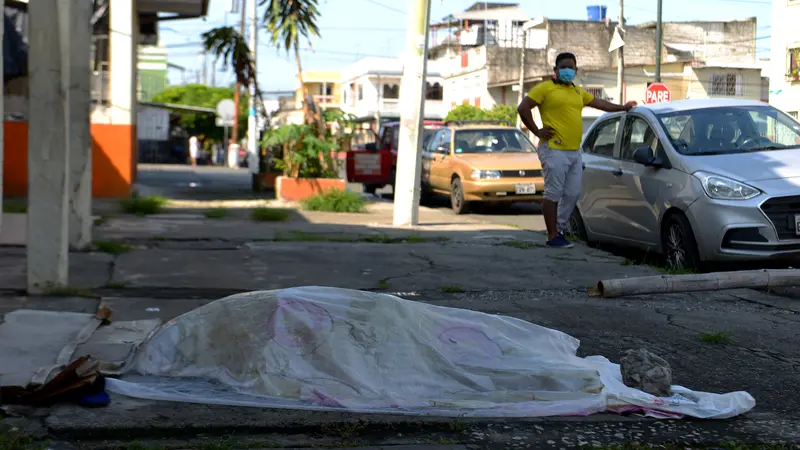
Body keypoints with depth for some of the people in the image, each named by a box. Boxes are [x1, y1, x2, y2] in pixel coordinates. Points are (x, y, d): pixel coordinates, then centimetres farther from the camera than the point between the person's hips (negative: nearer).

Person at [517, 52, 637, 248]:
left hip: (574, 151, 8)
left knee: (572, 194, 8)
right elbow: (523, 108, -7)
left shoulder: (578, 92, 21)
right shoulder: (545, 88, -2)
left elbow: (599, 103, 33)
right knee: (553, 193, -5)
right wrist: (537, 131, -8)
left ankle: (560, 230, 20)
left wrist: (622, 108, 35)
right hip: (554, 150, -8)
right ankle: (553, 236, -2)